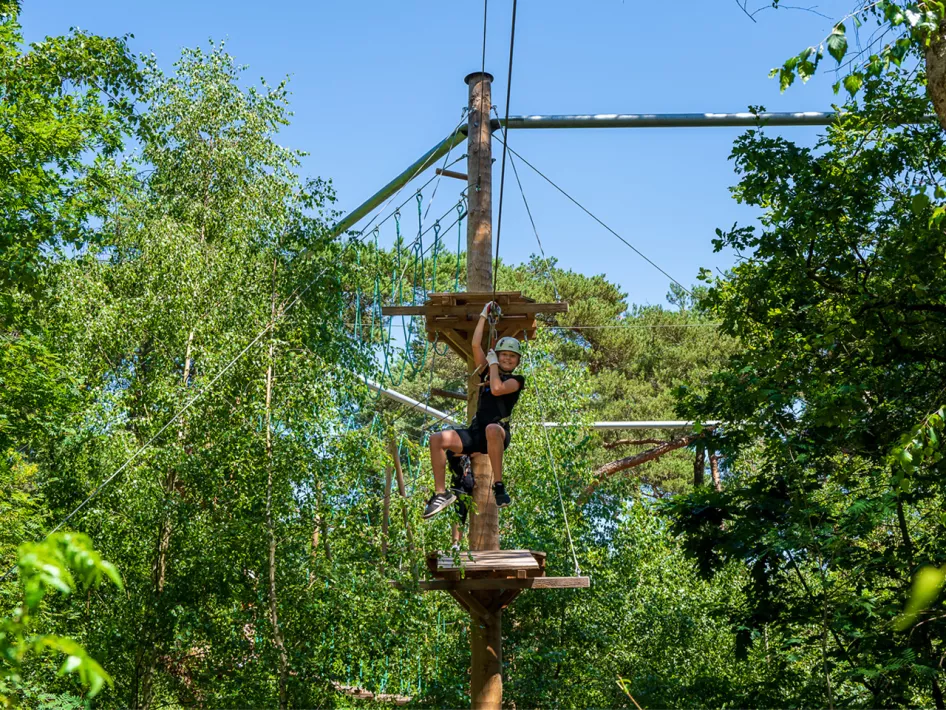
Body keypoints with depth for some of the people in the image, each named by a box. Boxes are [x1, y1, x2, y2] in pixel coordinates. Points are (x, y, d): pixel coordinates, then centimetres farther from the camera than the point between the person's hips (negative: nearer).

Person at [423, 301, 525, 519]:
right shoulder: (487, 372, 21)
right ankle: (441, 493, -14)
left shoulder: (516, 380, 8)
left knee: (492, 429, -43)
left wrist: (493, 364, 3)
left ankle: (498, 485, -33)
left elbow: (497, 389, -12)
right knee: (437, 439, -19)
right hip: (476, 433, 5)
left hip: (498, 434, -5)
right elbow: (476, 345, 13)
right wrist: (484, 316, 15)